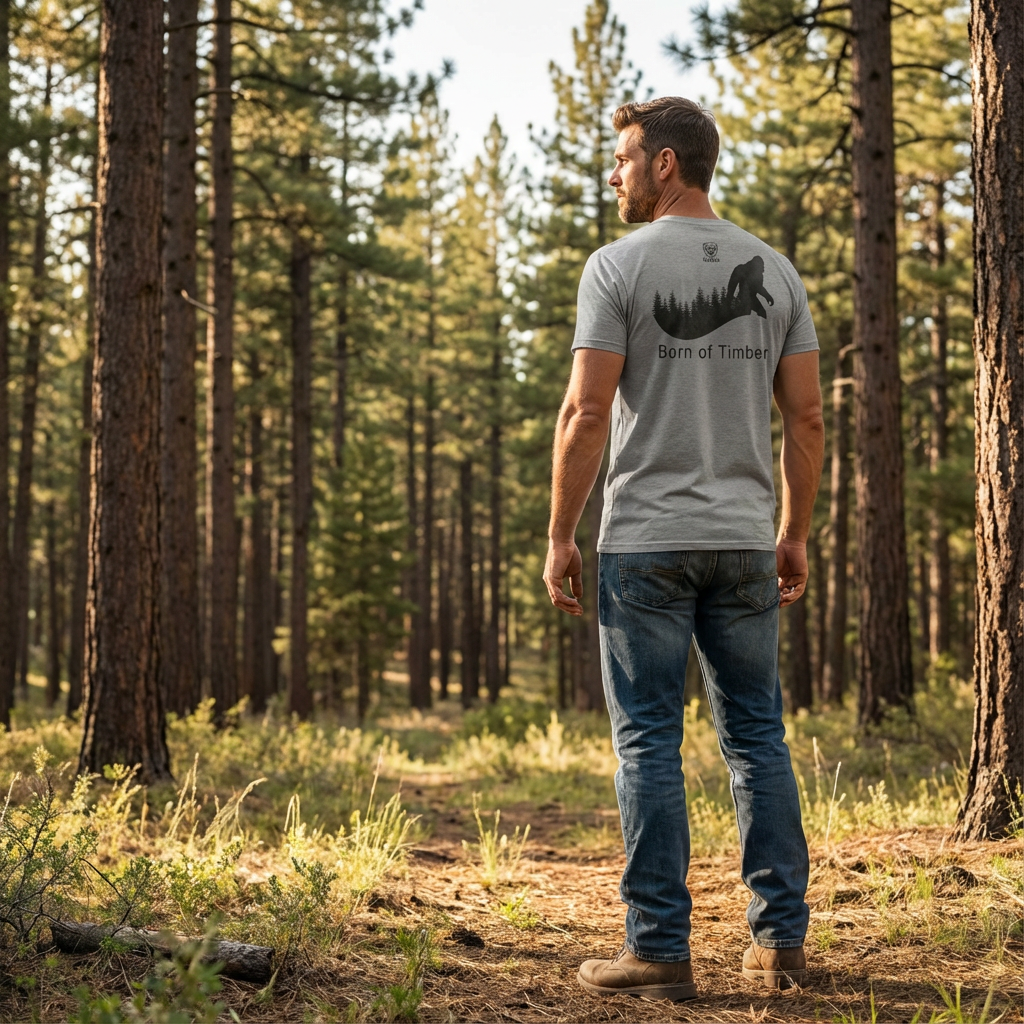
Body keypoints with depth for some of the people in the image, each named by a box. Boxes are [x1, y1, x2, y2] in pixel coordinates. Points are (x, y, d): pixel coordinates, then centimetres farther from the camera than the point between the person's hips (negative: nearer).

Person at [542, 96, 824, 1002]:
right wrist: (794, 535, 16)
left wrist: (559, 536, -5)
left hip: (646, 542, -5)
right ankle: (780, 941, 12)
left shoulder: (619, 266, -6)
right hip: (743, 540, 5)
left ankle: (661, 951, 1)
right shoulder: (774, 272, 9)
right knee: (757, 736, 11)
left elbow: (587, 412, -12)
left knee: (649, 743, 0)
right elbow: (806, 419, 8)